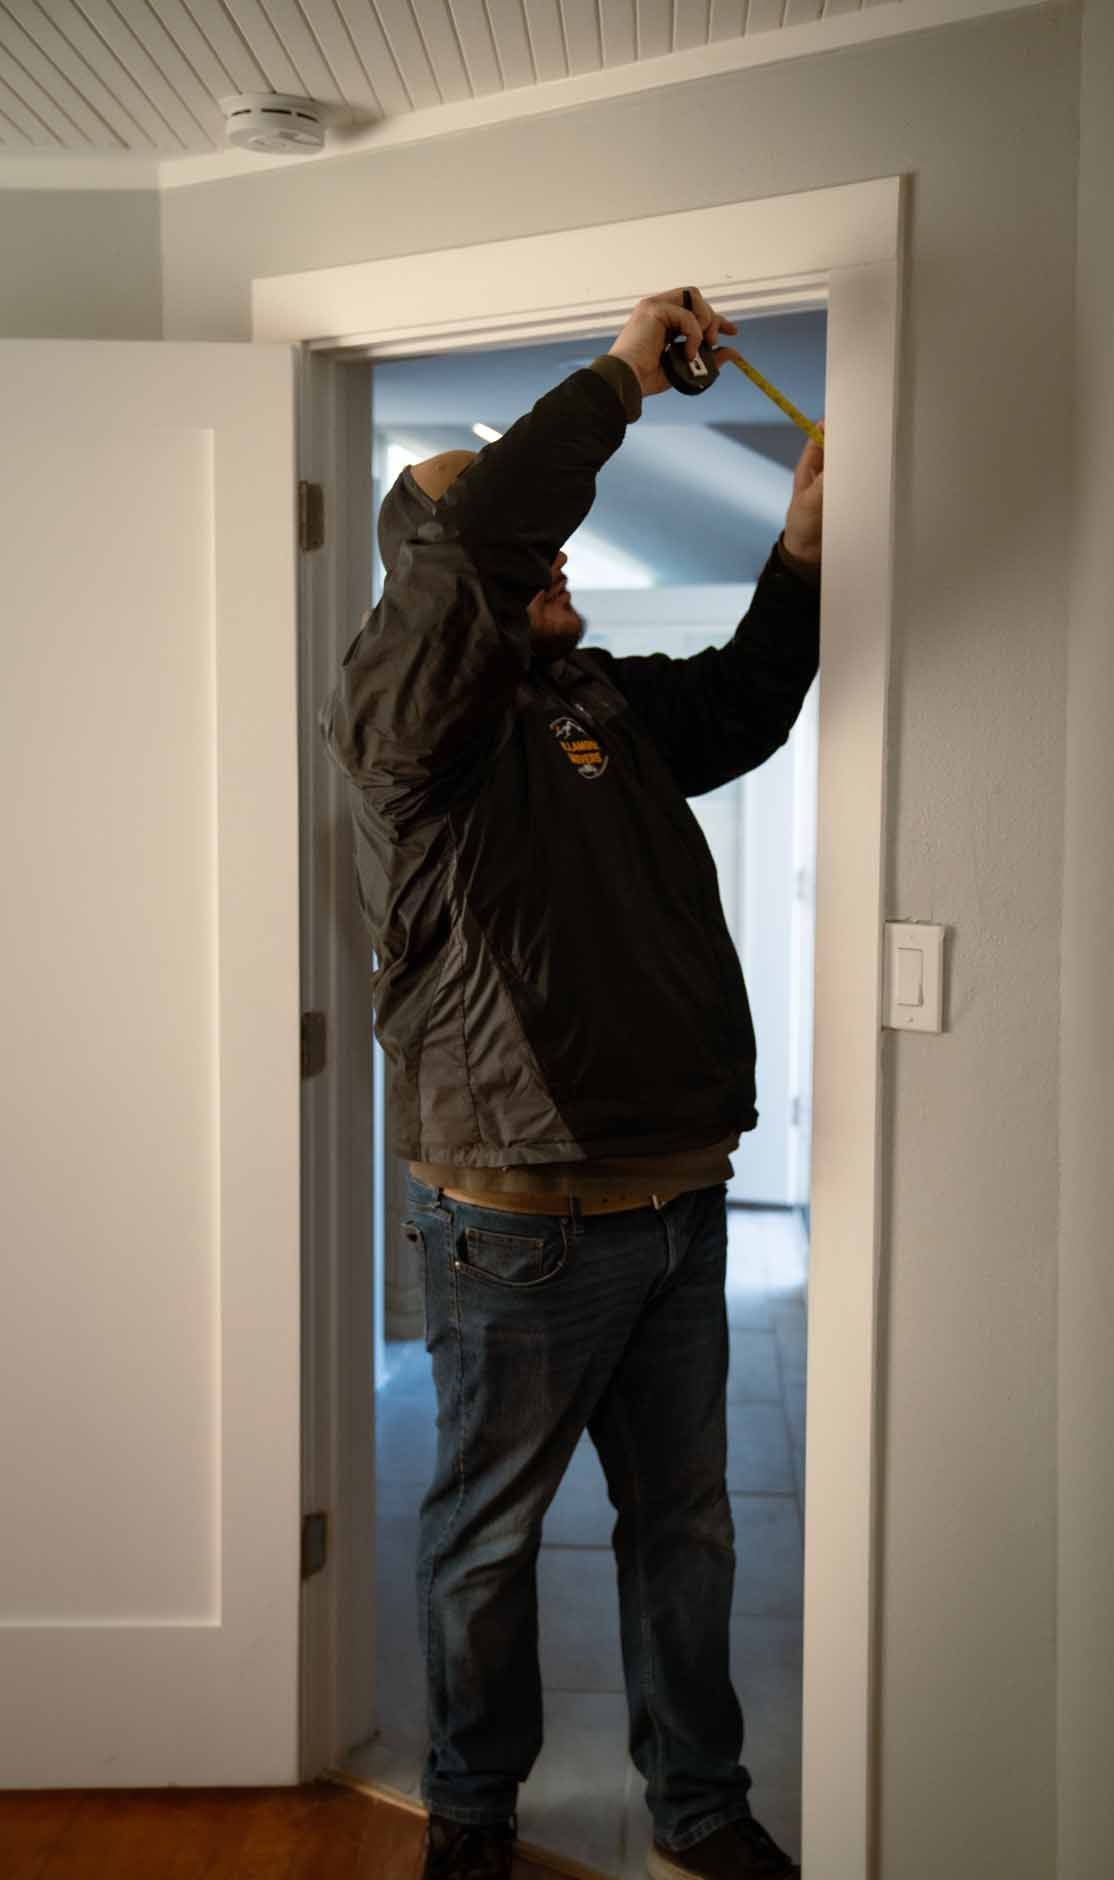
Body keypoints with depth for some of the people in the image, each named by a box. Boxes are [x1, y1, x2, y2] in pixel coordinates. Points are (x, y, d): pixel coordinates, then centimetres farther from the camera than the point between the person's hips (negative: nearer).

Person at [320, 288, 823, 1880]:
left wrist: (805, 539, 16)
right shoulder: (407, 704, -10)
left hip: (678, 1203, 7)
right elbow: (476, 529, -27)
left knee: (685, 1523, 18)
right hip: (522, 1223, -7)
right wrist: (624, 375, -16)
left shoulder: (607, 702, 13)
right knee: (489, 1531, 12)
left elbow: (746, 703, 29)